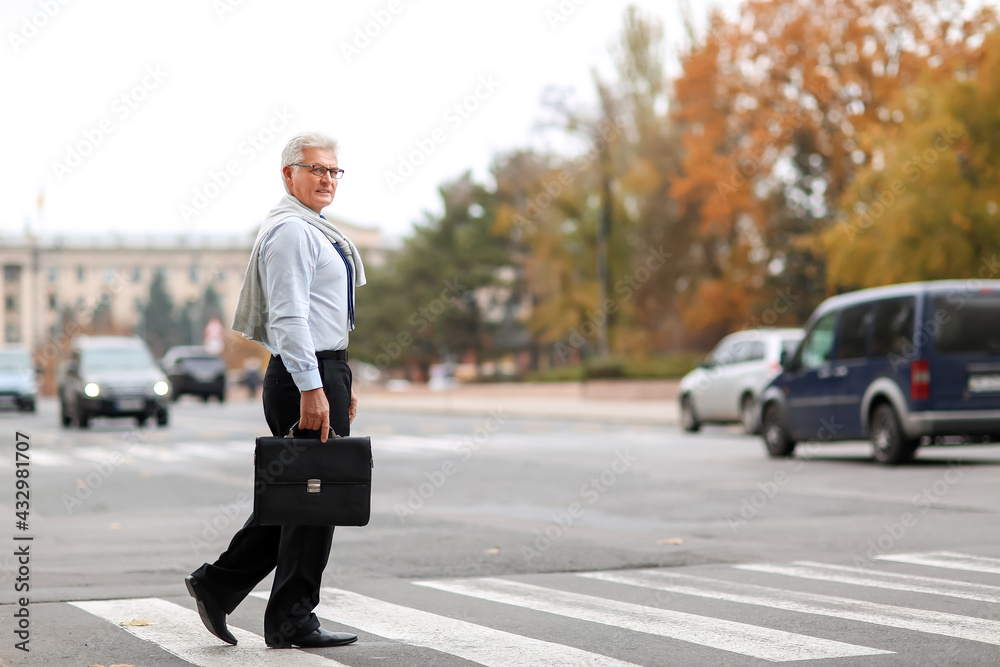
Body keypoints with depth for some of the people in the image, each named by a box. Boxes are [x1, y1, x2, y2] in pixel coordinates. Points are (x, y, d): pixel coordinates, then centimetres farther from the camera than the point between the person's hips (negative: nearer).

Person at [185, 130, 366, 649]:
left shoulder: (312, 231, 21)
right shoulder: (289, 230, -12)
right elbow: (288, 316, -20)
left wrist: (340, 383, 24)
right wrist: (312, 388, -25)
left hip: (321, 372, 10)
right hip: (306, 375, -10)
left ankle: (219, 583, 18)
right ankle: (292, 621, 4)